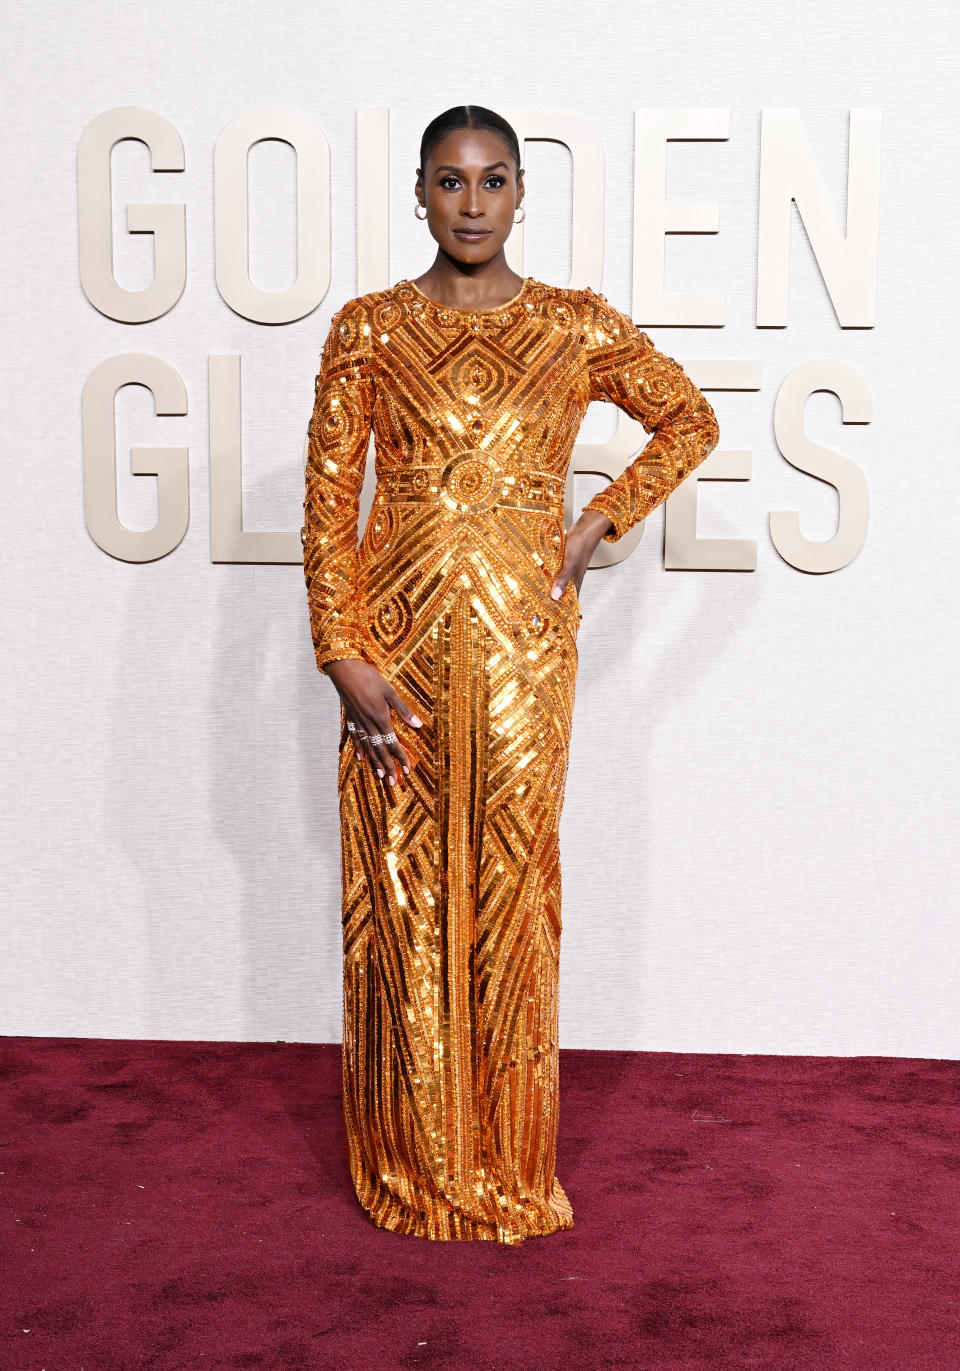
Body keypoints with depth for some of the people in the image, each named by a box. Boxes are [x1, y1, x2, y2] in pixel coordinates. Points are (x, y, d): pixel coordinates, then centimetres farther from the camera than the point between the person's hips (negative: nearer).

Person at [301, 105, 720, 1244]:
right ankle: (412, 1161, 23)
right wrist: (344, 657, -8)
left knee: (508, 885, 4)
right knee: (402, 888, 6)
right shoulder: (367, 329, 4)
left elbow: (690, 422, 17)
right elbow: (329, 502, 1)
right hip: (399, 637, 1)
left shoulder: (577, 327, 5)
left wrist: (597, 525, 5)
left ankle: (506, 1166, 21)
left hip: (520, 633, 0)